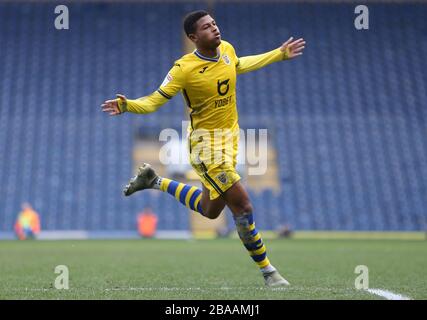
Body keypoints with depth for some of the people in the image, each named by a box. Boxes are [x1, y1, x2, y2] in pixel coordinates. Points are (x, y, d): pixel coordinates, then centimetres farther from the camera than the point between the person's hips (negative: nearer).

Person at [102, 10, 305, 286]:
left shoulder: (227, 49, 0)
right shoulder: (184, 68, -19)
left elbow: (239, 65, 24)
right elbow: (155, 101, -14)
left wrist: (280, 54, 29)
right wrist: (128, 106, -35)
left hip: (230, 137, 8)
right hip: (206, 143, -7)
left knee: (210, 211, 18)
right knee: (243, 206, -12)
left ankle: (155, 181, 35)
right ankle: (268, 271, 4)